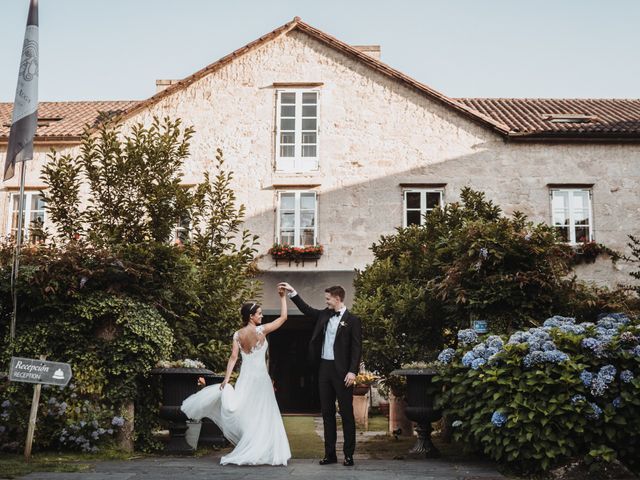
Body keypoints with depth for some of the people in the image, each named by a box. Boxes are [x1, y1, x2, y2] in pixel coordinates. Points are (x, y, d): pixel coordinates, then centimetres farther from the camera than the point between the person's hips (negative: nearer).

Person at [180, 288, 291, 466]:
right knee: (261, 416, 3)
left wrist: (226, 379, -4)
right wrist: (282, 297, 0)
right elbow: (283, 317, -5)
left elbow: (233, 358, -3)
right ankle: (258, 452, 5)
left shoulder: (238, 335, 2)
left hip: (245, 378, 4)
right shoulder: (262, 330, -9)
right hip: (260, 378, -4)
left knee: (244, 414, 8)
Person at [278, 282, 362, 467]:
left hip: (342, 371, -6)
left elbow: (357, 348, -10)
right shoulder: (324, 315, 12)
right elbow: (307, 309, 25)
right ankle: (330, 453, 15)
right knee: (327, 412, 9)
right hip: (324, 368, 6)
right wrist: (292, 292, 19)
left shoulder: (352, 320, -6)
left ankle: (349, 454, 5)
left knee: (346, 412, 0)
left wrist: (352, 371, -17)